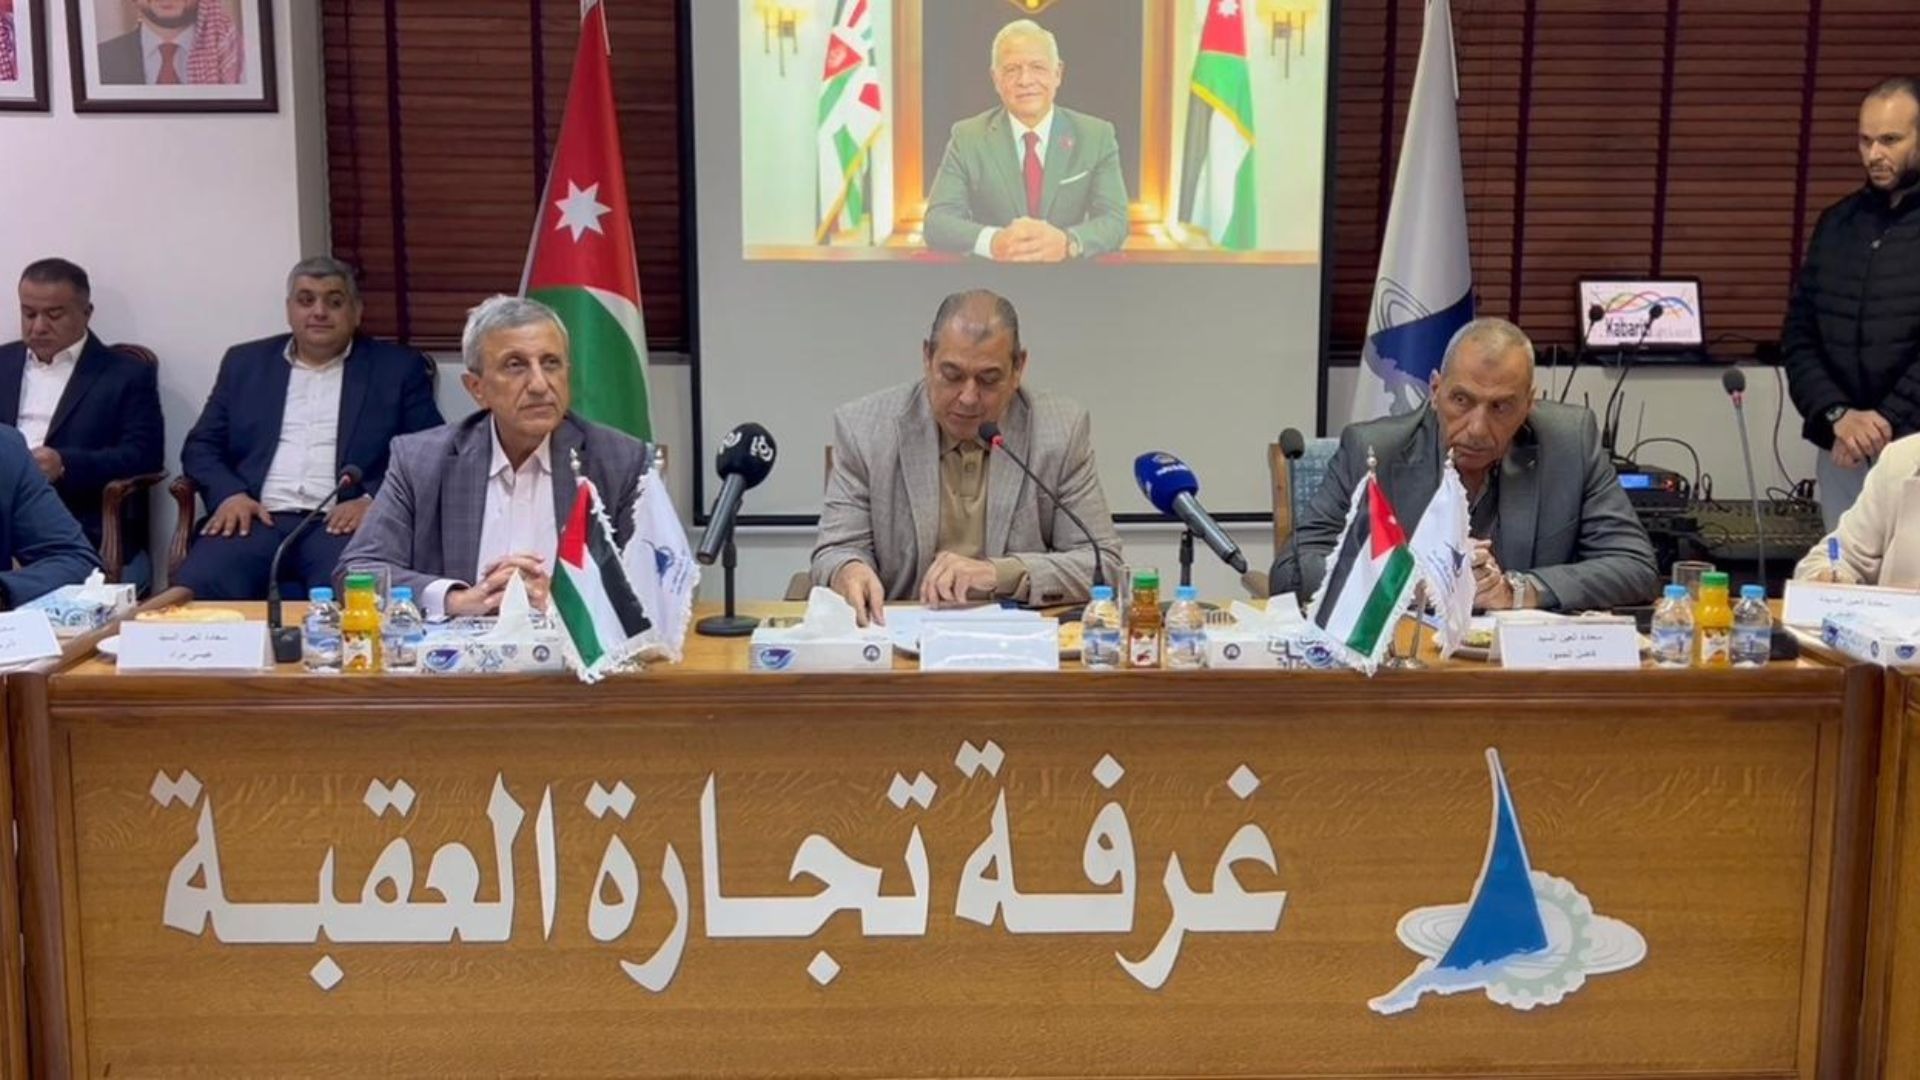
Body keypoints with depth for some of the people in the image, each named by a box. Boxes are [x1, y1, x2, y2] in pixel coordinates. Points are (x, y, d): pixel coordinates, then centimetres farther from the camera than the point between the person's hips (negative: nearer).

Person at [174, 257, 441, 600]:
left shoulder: (398, 368, 12)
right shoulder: (245, 362, 20)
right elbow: (201, 446, 18)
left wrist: (373, 501, -12)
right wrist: (230, 493, -3)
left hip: (341, 522, -2)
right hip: (257, 518, 3)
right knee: (196, 587, -27)